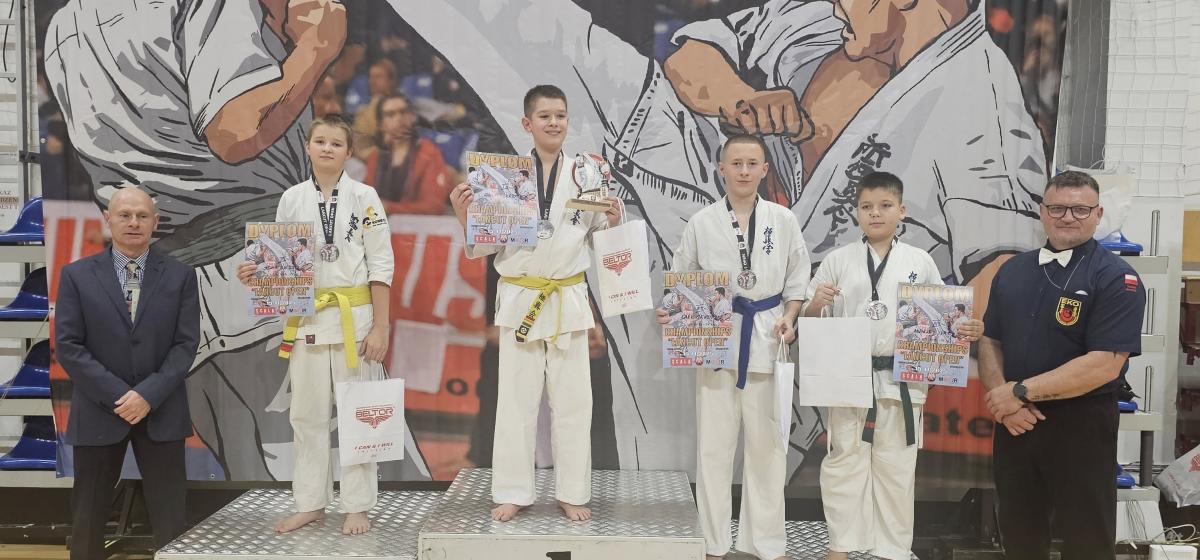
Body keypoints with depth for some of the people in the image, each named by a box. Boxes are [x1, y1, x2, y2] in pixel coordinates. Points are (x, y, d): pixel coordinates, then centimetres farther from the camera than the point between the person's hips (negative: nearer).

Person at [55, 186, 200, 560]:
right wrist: (118, 396, -12)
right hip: (97, 412, 0)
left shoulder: (180, 276, 4)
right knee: (88, 518, 9)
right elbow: (67, 346, -3)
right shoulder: (76, 275, 2)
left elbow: (186, 343, -2)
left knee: (171, 521, 3)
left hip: (161, 412, 0)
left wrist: (148, 394, -14)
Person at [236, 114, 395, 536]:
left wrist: (380, 327, -10)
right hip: (306, 318, 3)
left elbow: (380, 265, -5)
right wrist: (255, 273, -11)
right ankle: (311, 503, 22)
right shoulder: (292, 199, 5)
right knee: (307, 414, 9)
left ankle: (357, 506, 14)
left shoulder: (364, 197, -3)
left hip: (354, 316, -3)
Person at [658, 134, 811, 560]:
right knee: (713, 442, 5)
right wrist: (670, 312, -12)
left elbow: (797, 282, 9)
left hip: (766, 338, 1)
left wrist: (789, 319, -7)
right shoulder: (702, 223, 1)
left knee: (765, 442, 6)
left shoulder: (783, 220, 3)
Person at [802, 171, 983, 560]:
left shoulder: (920, 262, 4)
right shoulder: (838, 259, 2)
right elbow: (808, 318, 5)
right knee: (843, 464, 5)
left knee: (896, 468, 9)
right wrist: (816, 304, -16)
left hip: (900, 380, 1)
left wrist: (968, 330, -10)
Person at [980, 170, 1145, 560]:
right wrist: (1003, 398, -9)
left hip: (1081, 426, -5)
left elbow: (1105, 365, -19)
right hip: (1015, 422, 5)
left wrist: (1021, 391, -17)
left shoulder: (1116, 279, -10)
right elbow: (990, 342, 10)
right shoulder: (1013, 271, 8)